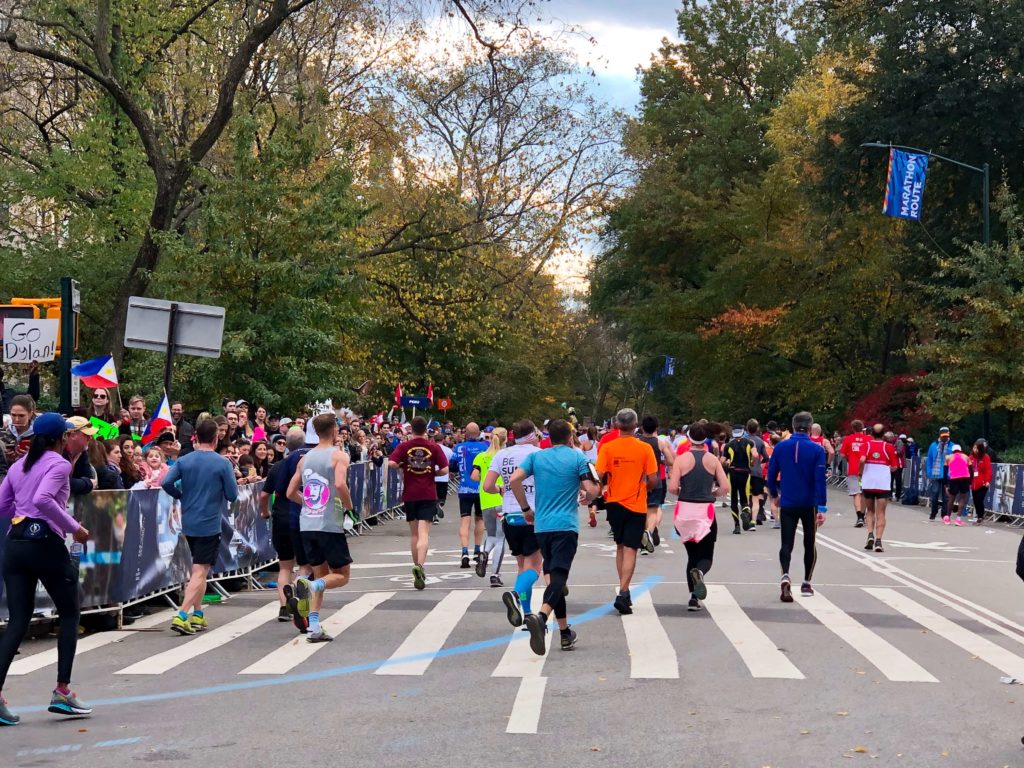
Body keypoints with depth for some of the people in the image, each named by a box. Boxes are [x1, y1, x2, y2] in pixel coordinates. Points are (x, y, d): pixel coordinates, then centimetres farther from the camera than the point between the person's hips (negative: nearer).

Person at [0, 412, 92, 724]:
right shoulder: (59, 464, -6)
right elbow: (43, 499, -23)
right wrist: (75, 528, -16)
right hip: (46, 543, -6)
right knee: (69, 614, 9)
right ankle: (62, 692, 5)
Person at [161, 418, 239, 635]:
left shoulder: (184, 461, 1)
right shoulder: (223, 463, -9)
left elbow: (166, 483, -10)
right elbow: (233, 495, -9)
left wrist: (182, 496, 7)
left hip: (188, 523, 5)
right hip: (210, 525, -5)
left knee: (198, 569, 20)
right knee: (200, 572, -4)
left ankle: (197, 615, 23)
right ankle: (182, 615, -17)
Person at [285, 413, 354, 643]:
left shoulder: (305, 458, 12)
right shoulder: (339, 455, -6)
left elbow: (291, 492, 14)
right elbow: (340, 484, -23)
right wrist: (348, 505, -7)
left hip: (307, 525, 6)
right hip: (330, 525, -6)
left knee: (320, 575, 15)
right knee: (341, 575, 7)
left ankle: (314, 627, 5)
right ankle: (309, 586, -22)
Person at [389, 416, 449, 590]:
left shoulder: (404, 447, -1)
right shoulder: (434, 447, -2)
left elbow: (391, 463, -14)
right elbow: (445, 470, -5)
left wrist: (403, 467, 6)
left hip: (410, 495, 2)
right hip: (428, 495, -2)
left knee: (414, 533, 16)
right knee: (424, 533, -9)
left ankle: (417, 568, 23)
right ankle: (420, 566, -30)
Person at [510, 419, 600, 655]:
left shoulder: (536, 456, 9)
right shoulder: (577, 457, 1)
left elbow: (514, 480, -4)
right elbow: (592, 490, -7)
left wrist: (526, 509, 8)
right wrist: (597, 487, 18)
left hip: (541, 527, 4)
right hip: (566, 527, -4)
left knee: (553, 576, 14)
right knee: (559, 576, -13)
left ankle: (565, 634, 20)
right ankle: (541, 616, -41)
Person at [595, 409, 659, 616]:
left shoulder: (607, 448, -6)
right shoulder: (645, 449, -8)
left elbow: (599, 476, -11)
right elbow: (653, 480, -8)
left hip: (614, 503, 2)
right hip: (636, 505, -2)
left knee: (620, 547, 18)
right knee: (630, 550, -2)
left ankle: (624, 591, 21)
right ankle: (623, 594, -15)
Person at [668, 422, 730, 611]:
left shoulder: (682, 460, -4)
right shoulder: (712, 460, 1)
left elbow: (672, 488, -11)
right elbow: (725, 487, -3)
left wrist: (683, 492, 10)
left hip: (685, 511, 1)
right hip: (706, 512, -1)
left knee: (692, 555, 16)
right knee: (706, 557, 8)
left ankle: (694, 598, 10)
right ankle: (699, 572, -28)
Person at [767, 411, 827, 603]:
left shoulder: (780, 447, -2)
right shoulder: (817, 450, -8)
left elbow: (771, 473, 3)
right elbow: (820, 480, -12)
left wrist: (774, 494, 21)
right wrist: (822, 508, -11)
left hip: (787, 504, 1)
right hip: (810, 505, -1)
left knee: (787, 544, 1)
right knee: (809, 543, 16)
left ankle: (785, 576, -25)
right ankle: (806, 584, 25)